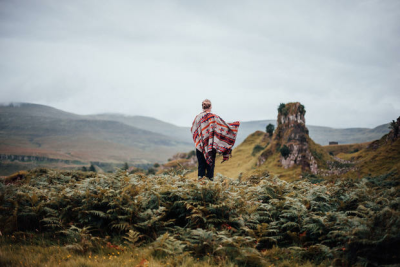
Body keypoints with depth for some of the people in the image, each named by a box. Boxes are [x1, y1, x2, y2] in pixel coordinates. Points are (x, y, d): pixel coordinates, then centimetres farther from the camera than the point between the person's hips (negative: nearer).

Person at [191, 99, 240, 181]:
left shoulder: (198, 117, 0)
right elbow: (225, 126, -2)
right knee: (210, 164, 5)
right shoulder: (214, 117, -8)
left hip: (200, 145, 2)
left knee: (201, 165, 8)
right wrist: (236, 124, 13)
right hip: (211, 146, -2)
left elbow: (193, 130, 12)